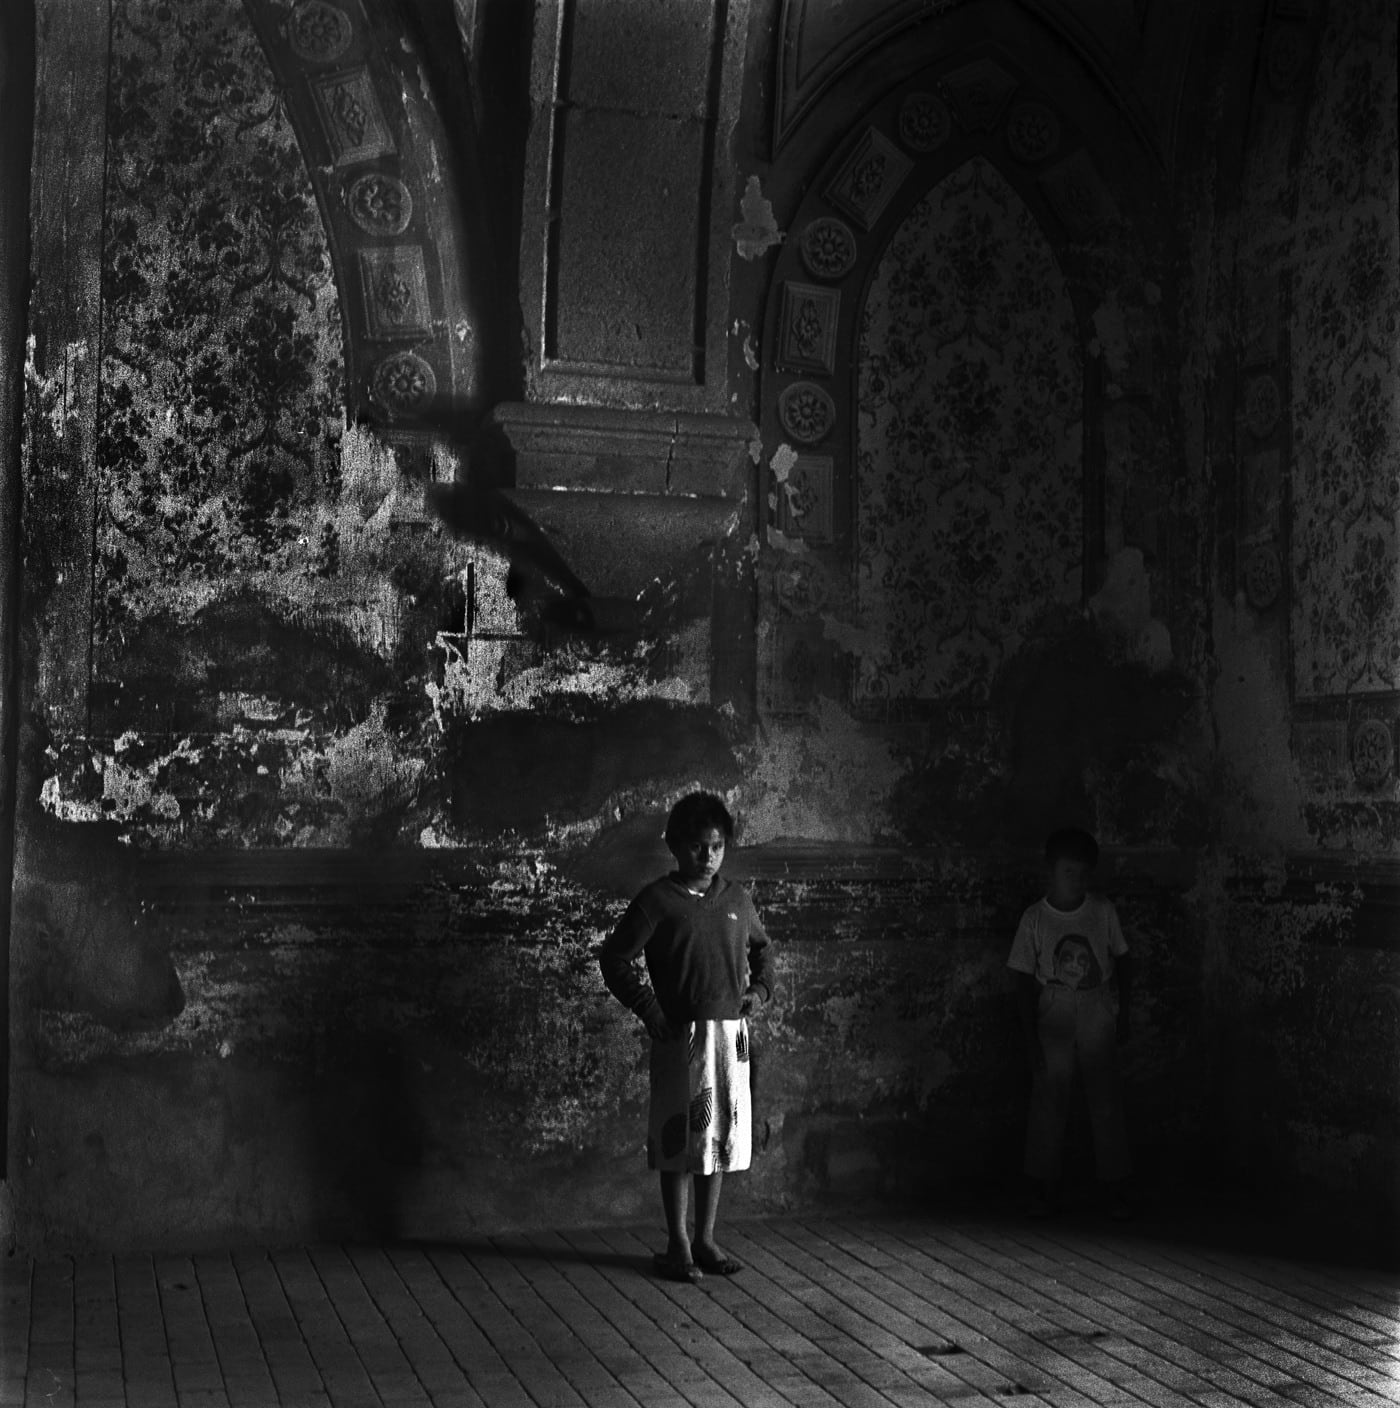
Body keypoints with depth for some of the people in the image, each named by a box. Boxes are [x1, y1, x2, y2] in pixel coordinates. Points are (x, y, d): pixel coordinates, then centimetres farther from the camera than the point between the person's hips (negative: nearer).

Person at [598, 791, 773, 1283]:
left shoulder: (737, 900, 9)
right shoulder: (658, 900, -6)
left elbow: (762, 947, 26)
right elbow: (614, 957, -7)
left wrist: (760, 988, 9)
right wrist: (650, 1010, -10)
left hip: (729, 1034, 5)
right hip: (680, 1035, -4)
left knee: (719, 1137, 9)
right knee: (679, 1140, 1)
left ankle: (706, 1240, 20)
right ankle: (678, 1246, 10)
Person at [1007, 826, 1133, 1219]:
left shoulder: (1103, 911, -3)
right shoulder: (1035, 919, -6)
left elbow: (1122, 960, 10)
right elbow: (1025, 981, -4)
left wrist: (1125, 1010, 7)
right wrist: (1030, 1038, -7)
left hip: (1097, 1022, 1)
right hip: (1053, 1025, -1)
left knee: (1107, 1105, 3)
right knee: (1048, 1106, 2)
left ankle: (1116, 1186, 13)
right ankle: (1044, 1187, 12)